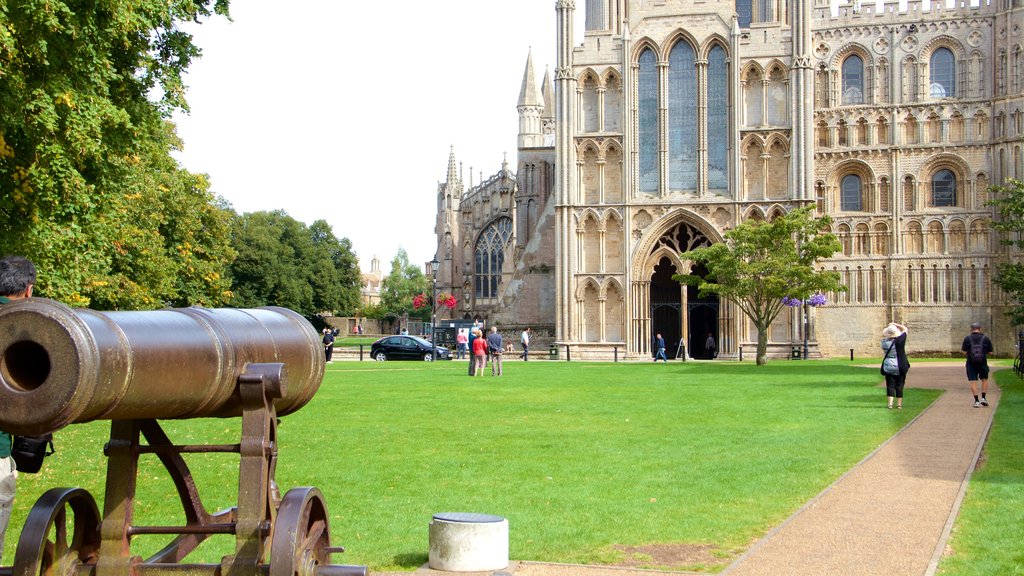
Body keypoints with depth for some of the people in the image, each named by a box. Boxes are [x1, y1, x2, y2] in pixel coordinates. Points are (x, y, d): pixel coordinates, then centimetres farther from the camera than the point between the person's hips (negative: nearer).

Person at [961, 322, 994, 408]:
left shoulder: (967, 338, -3)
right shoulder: (985, 338, 0)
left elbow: (964, 350, -3)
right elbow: (990, 352, 1)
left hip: (971, 363, -1)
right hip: (983, 362, 1)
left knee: (973, 381, 1)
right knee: (984, 379, 19)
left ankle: (976, 401, -4)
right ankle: (983, 398, 11)